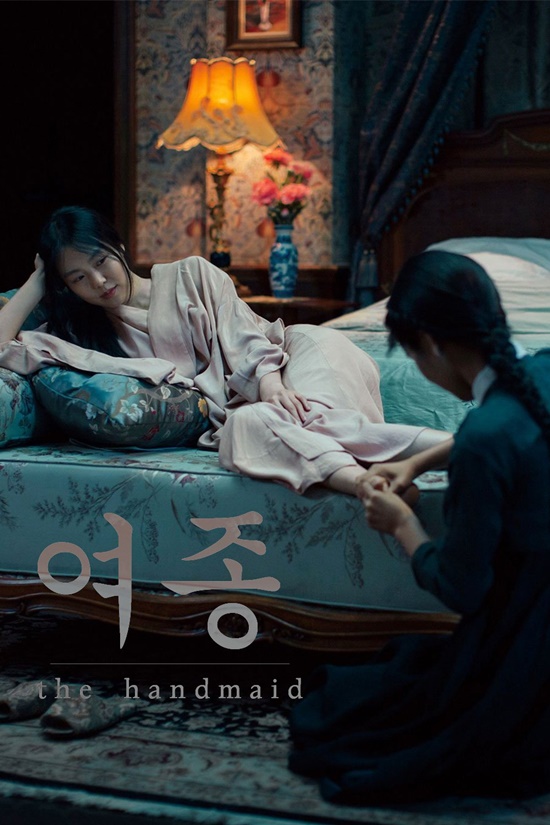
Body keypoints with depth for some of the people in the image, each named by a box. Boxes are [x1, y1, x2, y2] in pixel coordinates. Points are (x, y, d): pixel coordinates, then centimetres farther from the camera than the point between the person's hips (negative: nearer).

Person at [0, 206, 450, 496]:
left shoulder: (188, 276, 13)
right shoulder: (81, 334, 18)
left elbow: (242, 333, -1)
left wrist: (268, 380, -21)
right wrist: (37, 281, 13)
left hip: (284, 365, 0)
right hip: (235, 407, 0)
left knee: (317, 340, -36)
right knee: (249, 424, -38)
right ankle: (362, 478, -64)